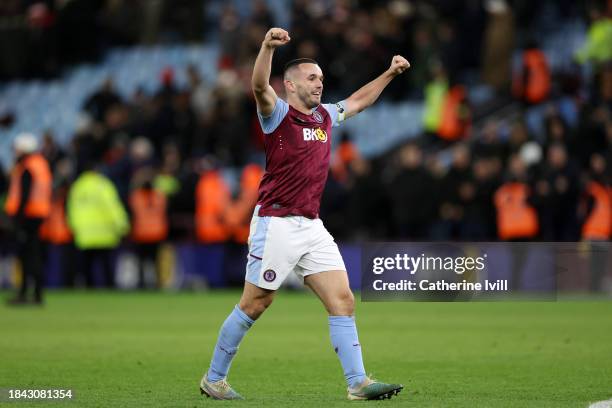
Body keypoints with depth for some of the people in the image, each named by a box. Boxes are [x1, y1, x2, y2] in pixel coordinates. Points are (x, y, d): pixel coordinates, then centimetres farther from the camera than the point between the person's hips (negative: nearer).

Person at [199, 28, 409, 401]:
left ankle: (358, 383, -5)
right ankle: (214, 379, 14)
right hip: (277, 225, -6)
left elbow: (358, 101, 35)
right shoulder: (278, 113, -6)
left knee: (343, 301, -4)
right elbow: (260, 87, -28)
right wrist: (268, 47, -44)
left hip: (313, 227, 7)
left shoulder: (325, 117, 15)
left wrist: (390, 73, 31)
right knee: (253, 307, 0)